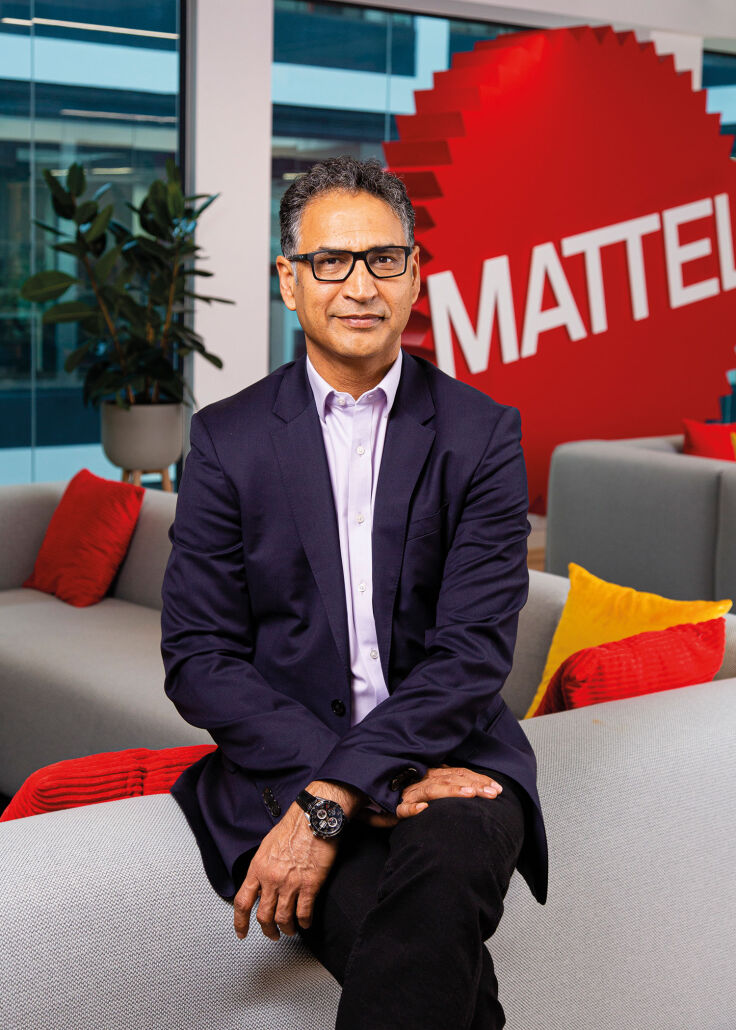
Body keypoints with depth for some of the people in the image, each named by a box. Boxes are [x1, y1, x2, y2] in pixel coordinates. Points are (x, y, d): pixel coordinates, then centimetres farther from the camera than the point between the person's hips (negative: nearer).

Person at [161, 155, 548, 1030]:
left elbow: (473, 648, -7)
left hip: (447, 756, 1)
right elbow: (197, 657, -2)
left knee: (450, 856, -35)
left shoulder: (481, 433, 3)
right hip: (286, 762, -1)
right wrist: (381, 786, -15)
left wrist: (329, 802, -20)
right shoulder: (227, 440, 5)